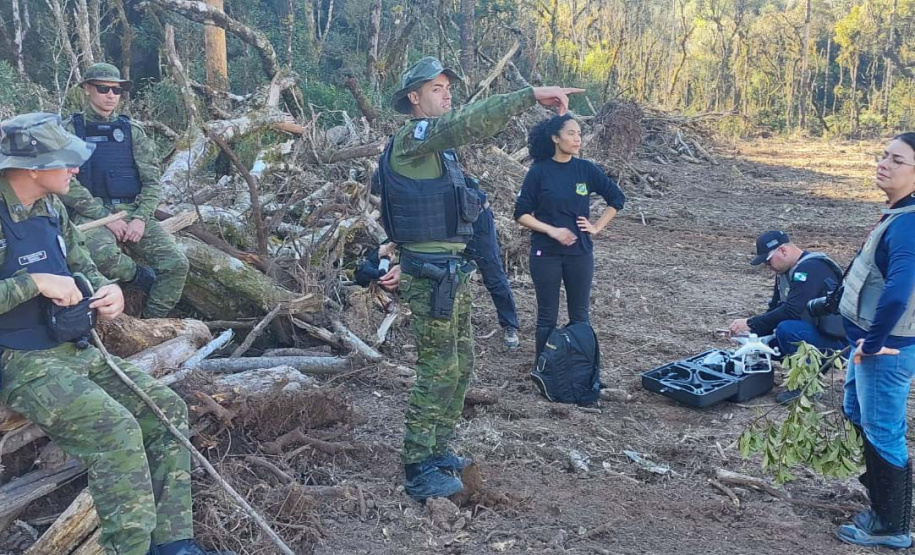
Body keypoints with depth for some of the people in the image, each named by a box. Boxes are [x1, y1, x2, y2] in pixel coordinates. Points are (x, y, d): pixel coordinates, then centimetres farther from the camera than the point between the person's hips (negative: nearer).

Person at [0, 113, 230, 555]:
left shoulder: (50, 209, 8)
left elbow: (83, 268, 18)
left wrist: (109, 291, -3)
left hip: (73, 349, 8)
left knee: (167, 408, -3)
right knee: (117, 430, -27)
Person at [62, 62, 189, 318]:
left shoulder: (132, 130, 12)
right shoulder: (71, 130, 3)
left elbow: (152, 180, 7)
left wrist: (140, 218, -10)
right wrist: (106, 217, -15)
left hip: (133, 211, 3)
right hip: (91, 214, -3)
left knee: (176, 263, -17)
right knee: (105, 255, -37)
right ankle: (148, 279, -6)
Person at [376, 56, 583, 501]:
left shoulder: (437, 147, 19)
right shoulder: (412, 137, -12)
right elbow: (469, 123, -29)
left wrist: (407, 260, 23)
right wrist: (532, 94, -31)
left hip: (451, 271, 10)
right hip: (431, 275, -10)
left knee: (461, 365, 15)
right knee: (438, 371, -6)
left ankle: (436, 451, 28)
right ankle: (419, 472, 4)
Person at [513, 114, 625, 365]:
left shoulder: (586, 169, -1)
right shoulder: (539, 172, -6)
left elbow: (617, 198, 9)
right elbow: (521, 214, -5)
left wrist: (597, 227, 1)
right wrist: (552, 230, -16)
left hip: (580, 252, 2)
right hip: (545, 254, -2)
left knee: (580, 315, 9)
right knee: (547, 316, 6)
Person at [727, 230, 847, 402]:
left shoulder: (811, 269, -22)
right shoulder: (786, 271, 7)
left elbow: (791, 312, -30)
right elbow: (775, 309, 10)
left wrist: (750, 323, -25)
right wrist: (751, 331, -5)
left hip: (837, 340, -10)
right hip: (814, 332, 10)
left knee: (786, 329, -31)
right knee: (765, 340, -1)